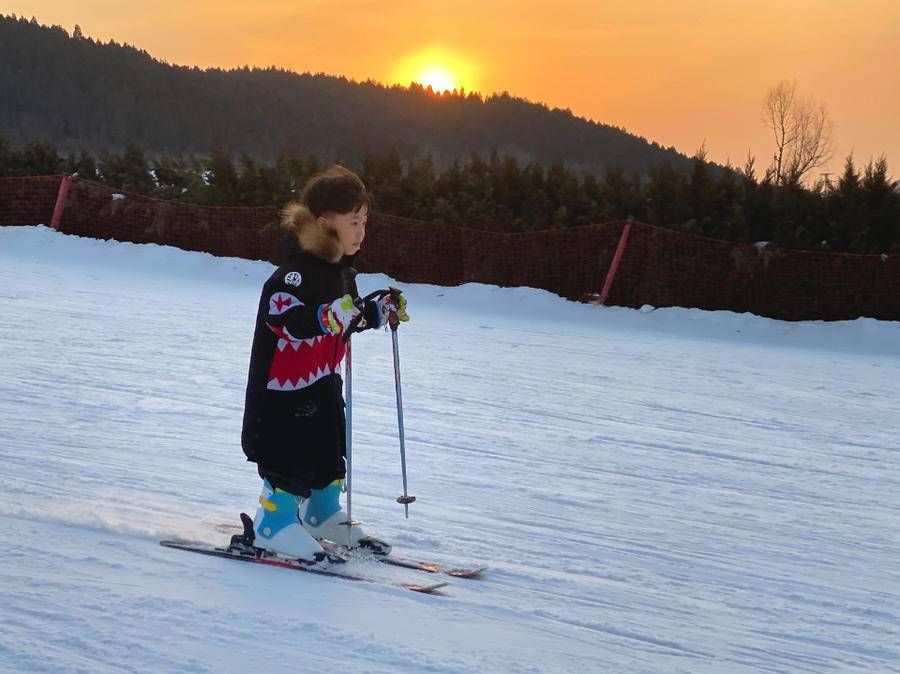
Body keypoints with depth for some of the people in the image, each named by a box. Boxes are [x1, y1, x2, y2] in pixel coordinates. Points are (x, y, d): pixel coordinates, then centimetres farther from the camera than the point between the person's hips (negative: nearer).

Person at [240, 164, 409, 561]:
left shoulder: (338, 270, 8)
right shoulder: (297, 272, -23)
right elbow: (287, 318, -36)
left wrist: (382, 311, 8)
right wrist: (341, 313, -44)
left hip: (323, 382, 10)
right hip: (286, 384, -10)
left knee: (330, 452, 17)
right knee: (292, 455, -6)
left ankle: (323, 515, 33)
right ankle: (274, 521, 6)